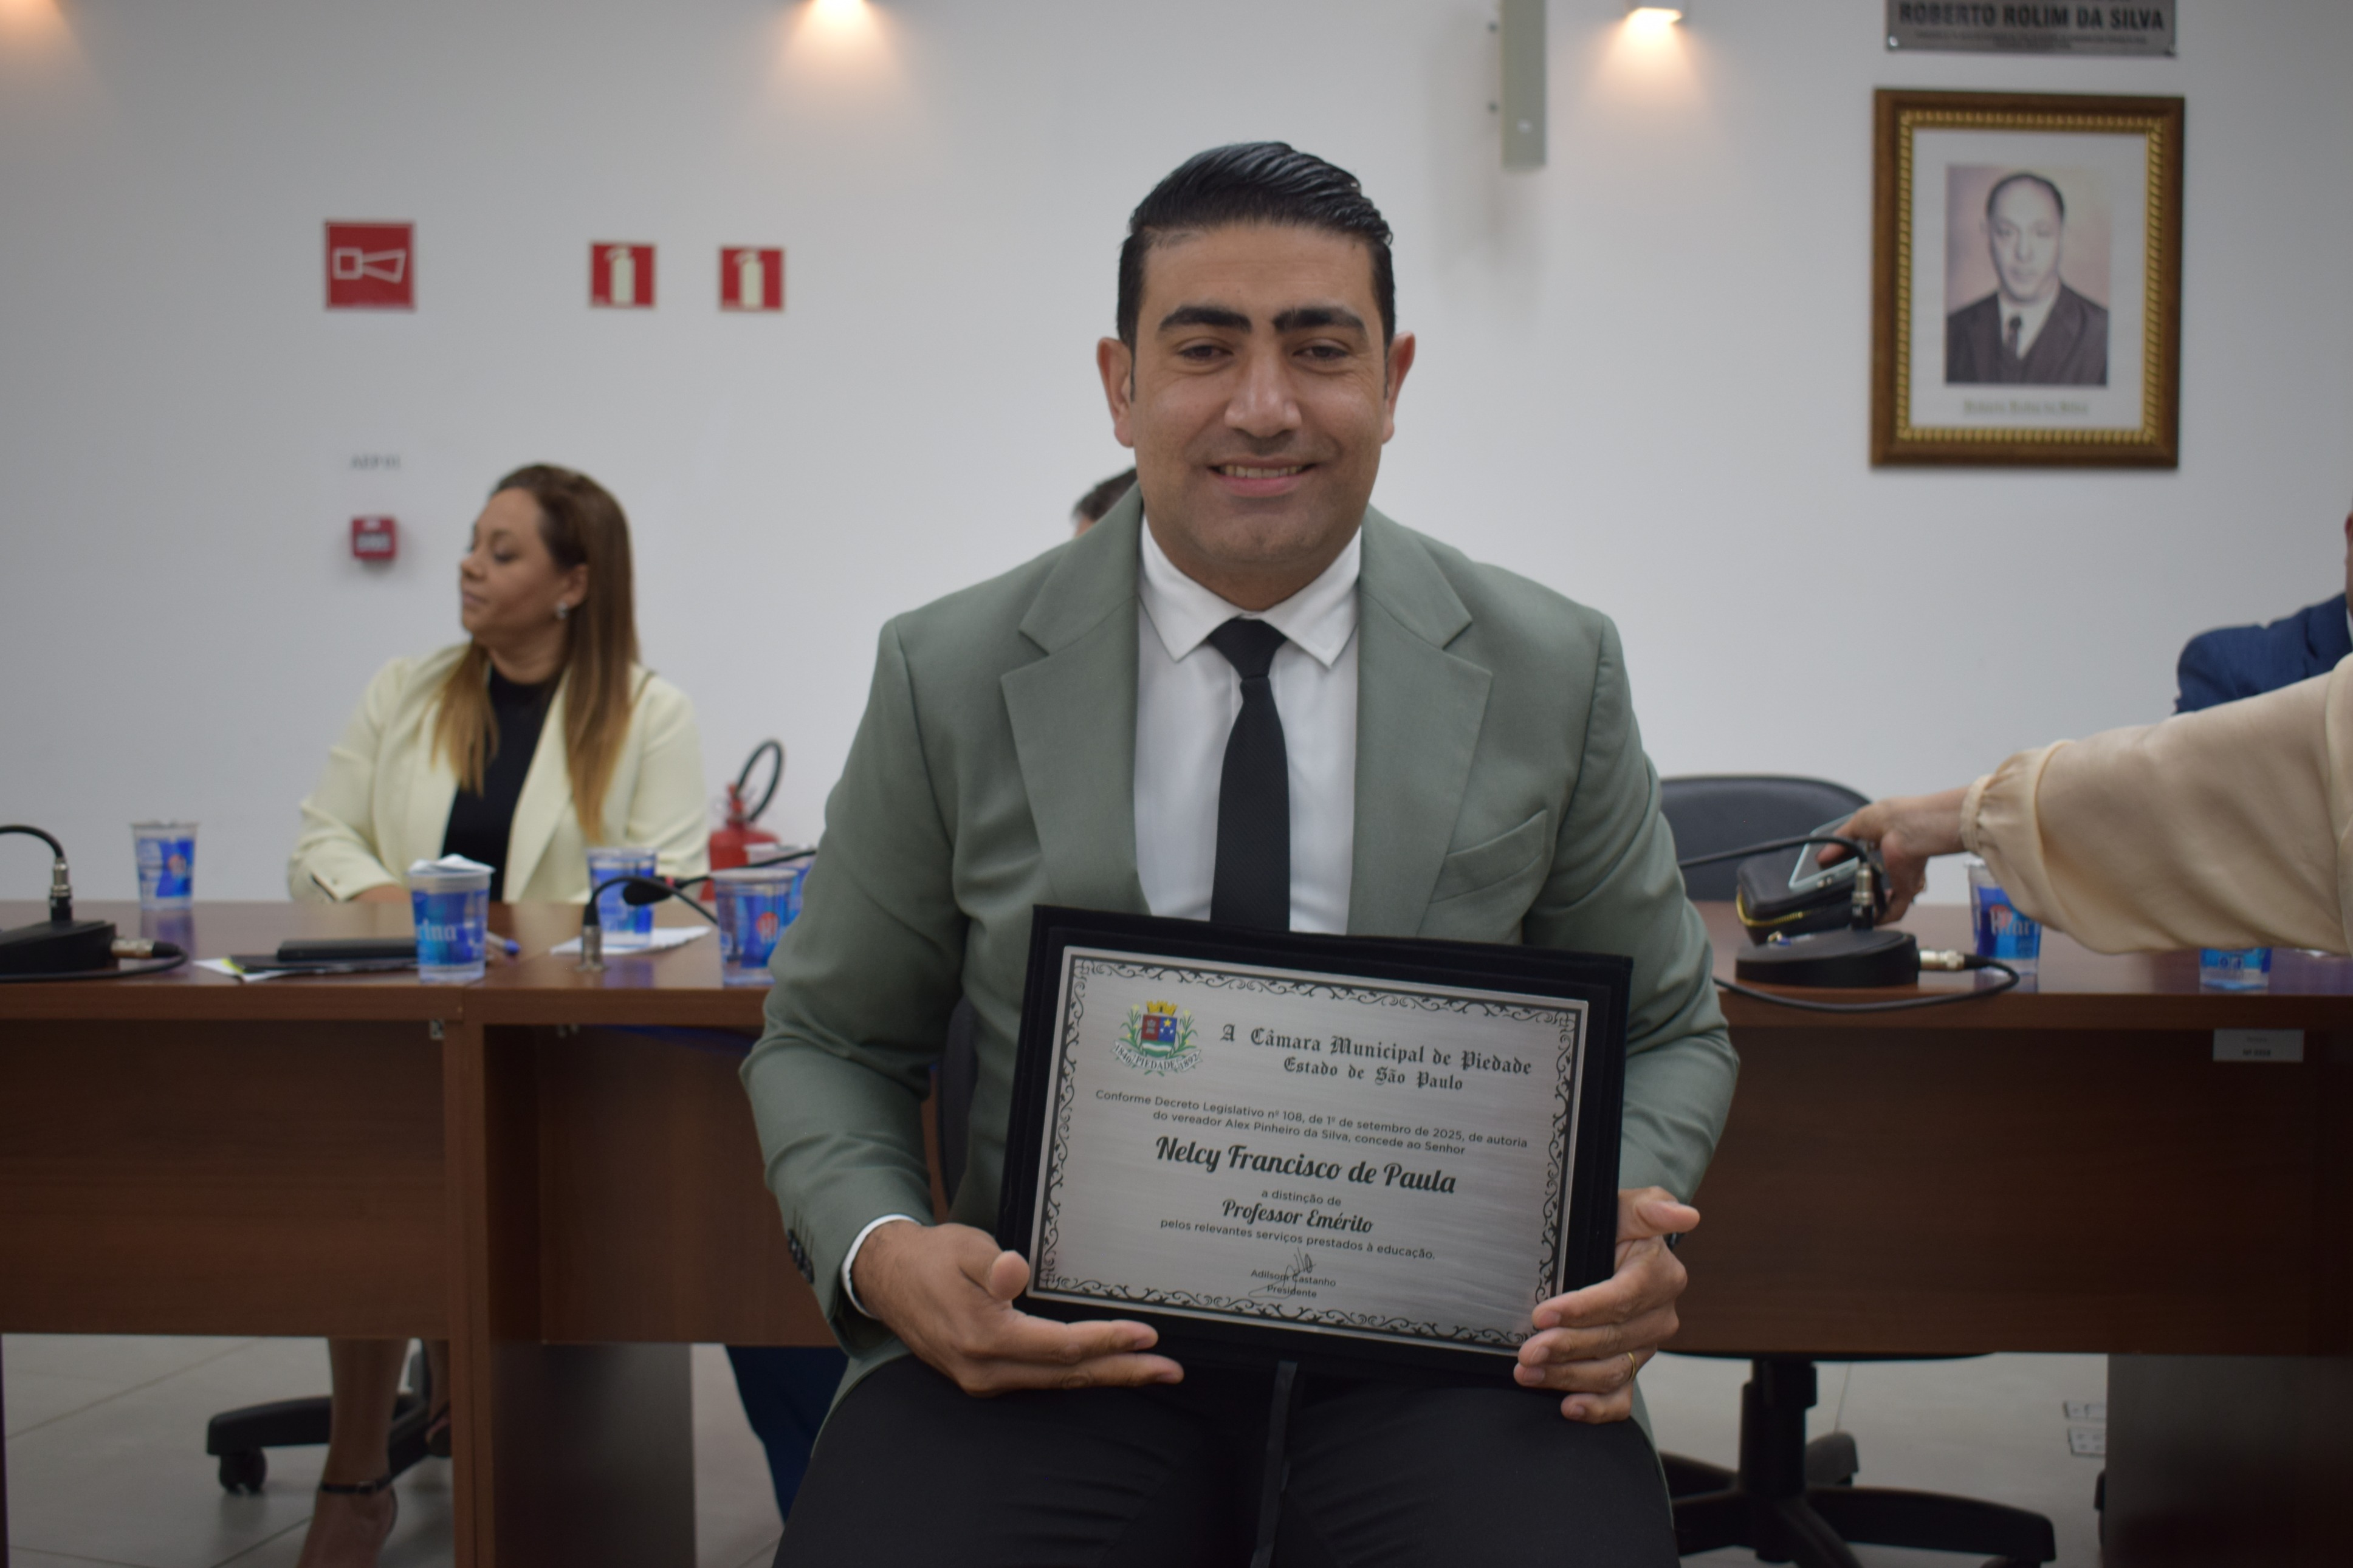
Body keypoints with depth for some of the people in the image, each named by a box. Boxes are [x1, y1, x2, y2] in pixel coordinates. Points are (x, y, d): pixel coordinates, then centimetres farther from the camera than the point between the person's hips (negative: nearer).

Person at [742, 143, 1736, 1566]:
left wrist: (1624, 1220, -9)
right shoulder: (950, 680, 2)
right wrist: (882, 1256, -12)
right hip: (1060, 1333, 0)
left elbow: (1664, 1028, 14)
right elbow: (831, 1043, 10)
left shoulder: (1555, 675, 4)